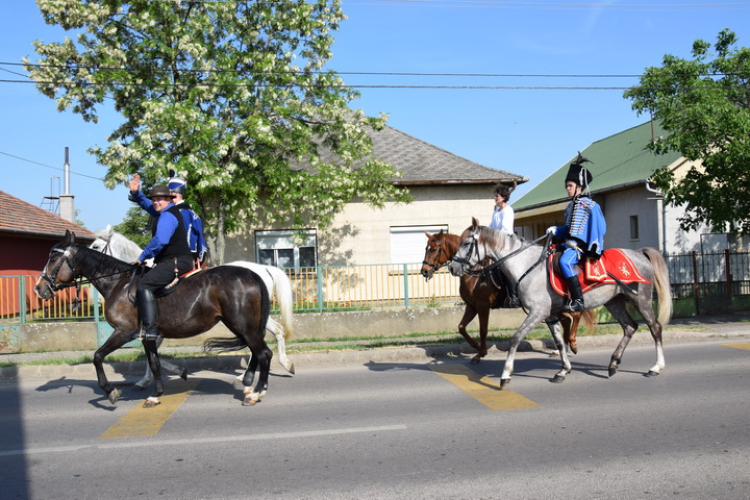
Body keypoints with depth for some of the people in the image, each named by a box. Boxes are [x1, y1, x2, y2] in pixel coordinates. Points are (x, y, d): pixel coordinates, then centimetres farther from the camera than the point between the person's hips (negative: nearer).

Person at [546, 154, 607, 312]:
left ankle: (578, 301, -34)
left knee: (564, 261, -33)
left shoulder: (589, 205, -4)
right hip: (568, 242, 10)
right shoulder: (570, 207, 21)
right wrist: (555, 230, 7)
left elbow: (599, 226, -10)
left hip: (580, 244, -10)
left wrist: (594, 247, -17)